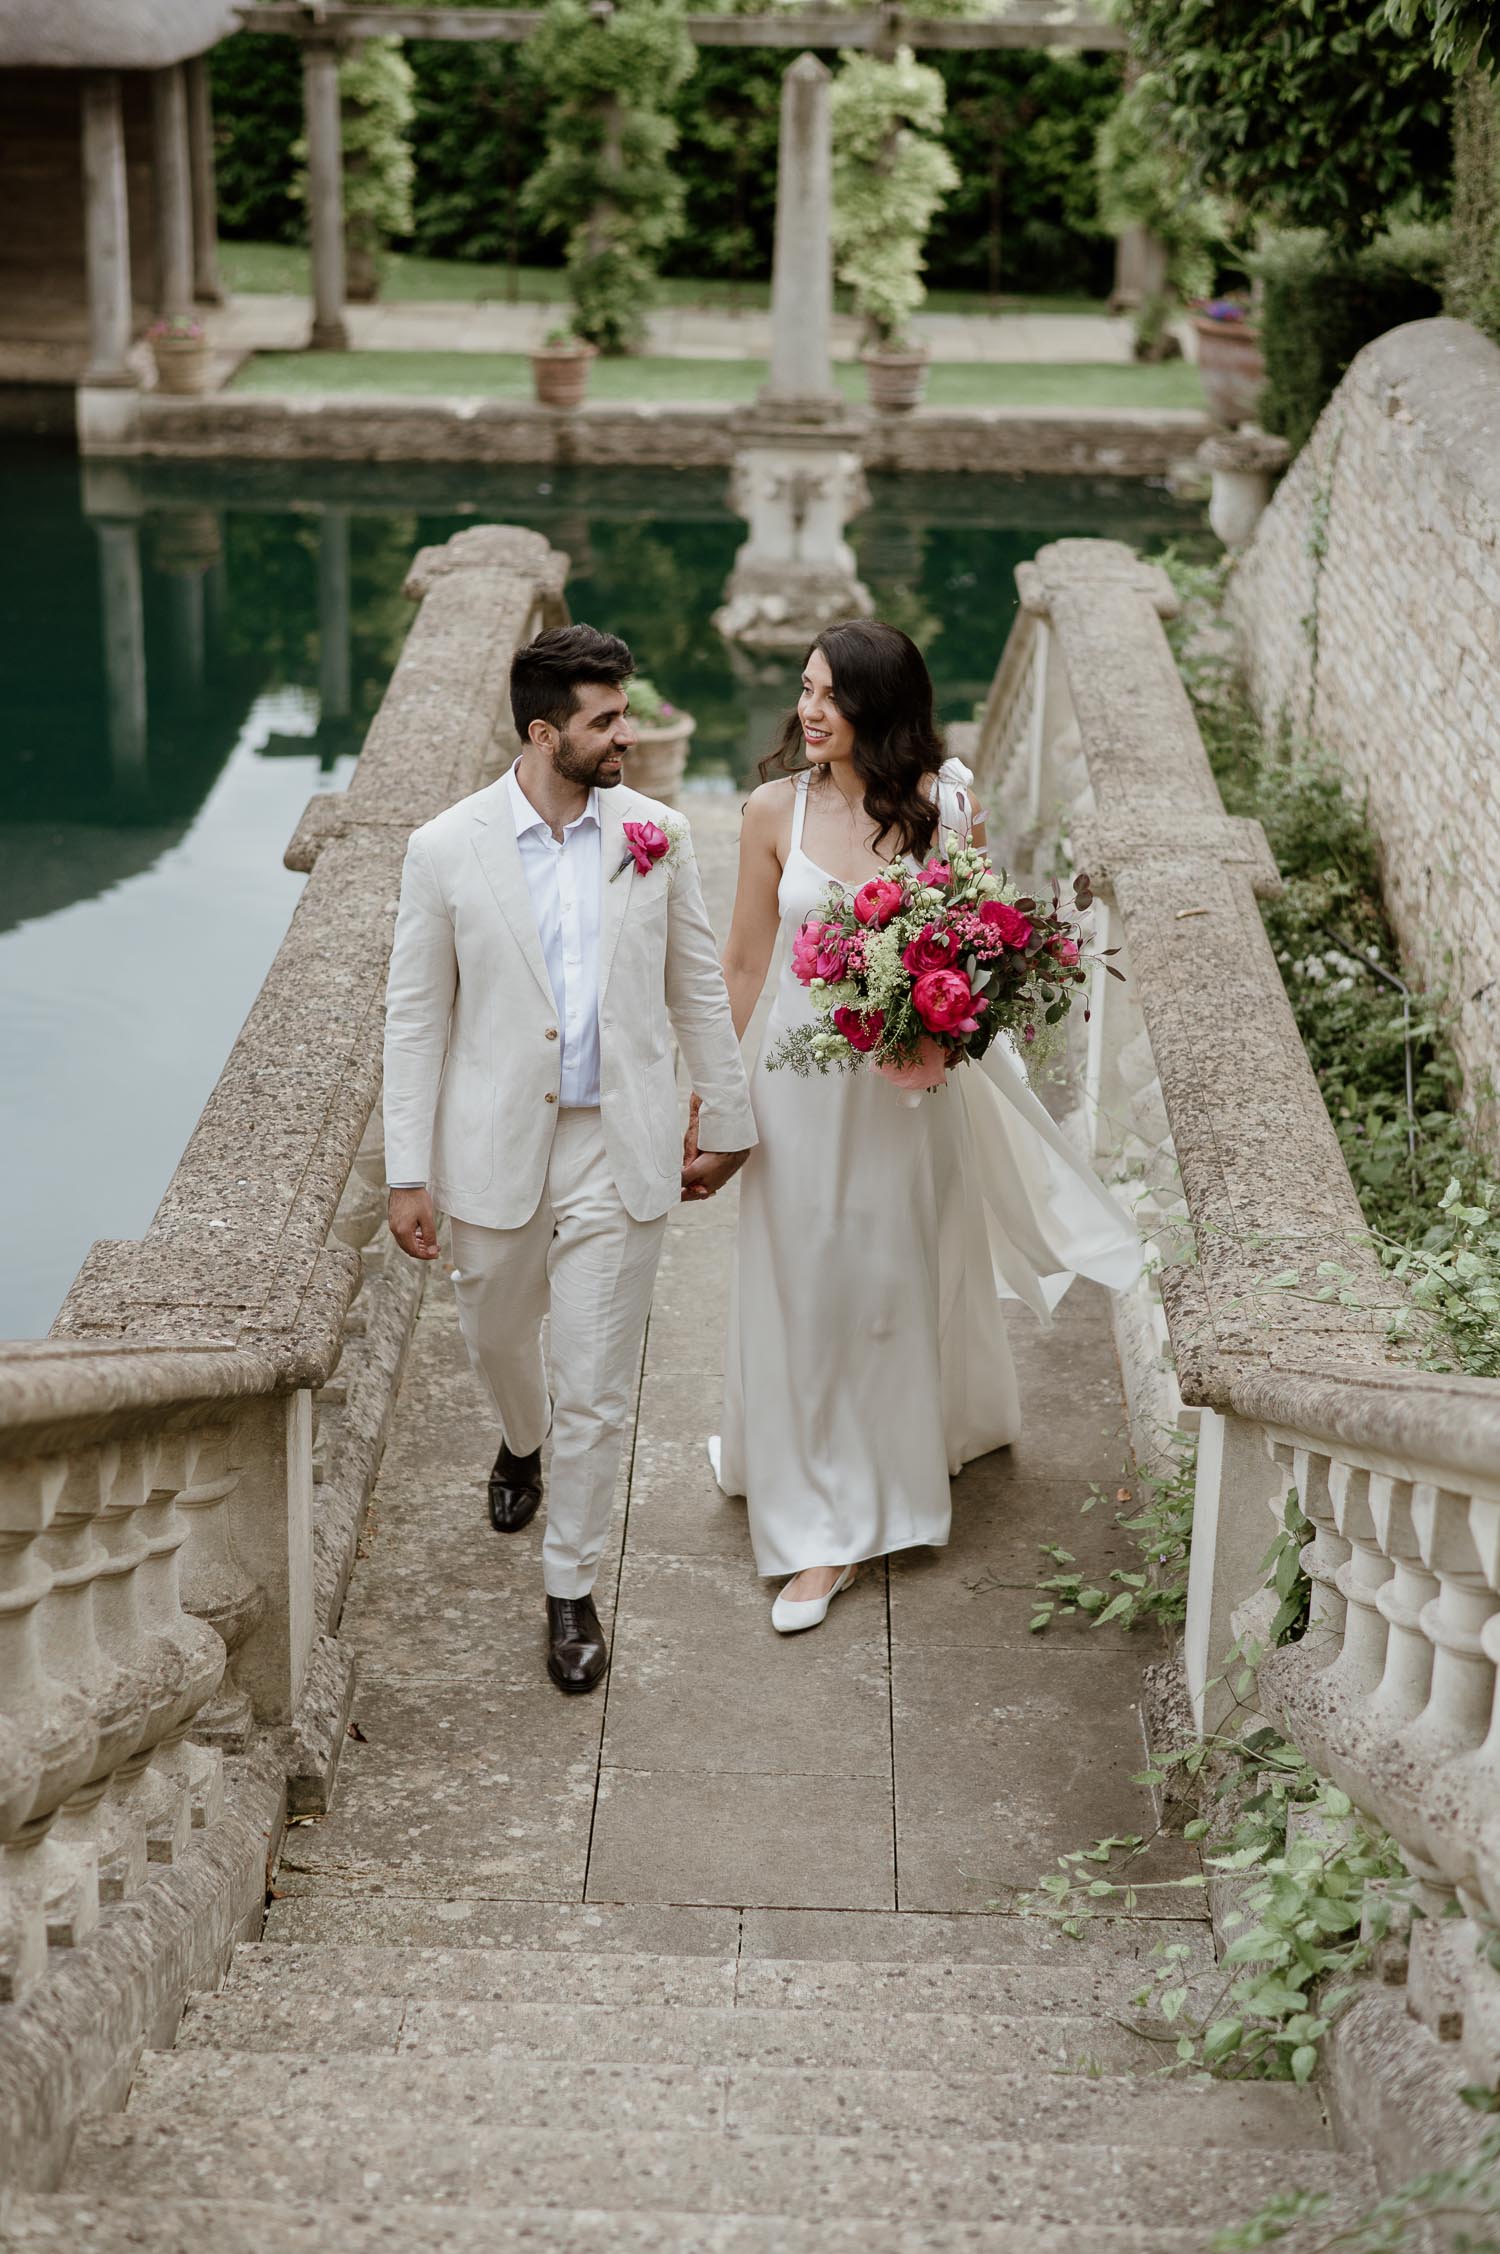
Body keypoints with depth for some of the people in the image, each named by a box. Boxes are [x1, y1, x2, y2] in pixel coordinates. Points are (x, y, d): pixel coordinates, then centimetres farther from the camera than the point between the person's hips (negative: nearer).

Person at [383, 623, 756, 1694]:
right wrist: (409, 1173, -6)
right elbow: (416, 1018, -4)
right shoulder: (446, 851, -9)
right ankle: (524, 1444, 58)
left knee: (598, 1387, 2)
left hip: (619, 1150, 0)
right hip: (495, 1150, 0)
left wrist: (727, 1121, 11)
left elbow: (698, 989, 6)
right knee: (499, 1339, 23)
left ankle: (572, 1587, 19)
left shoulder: (656, 836, -4)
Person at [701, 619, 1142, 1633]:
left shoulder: (943, 804, -10)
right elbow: (746, 960, 1)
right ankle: (825, 1528, 23)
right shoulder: (777, 810, -7)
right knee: (806, 1288, 6)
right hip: (803, 1077, 1)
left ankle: (898, 1463, 37)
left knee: (899, 1274, 14)